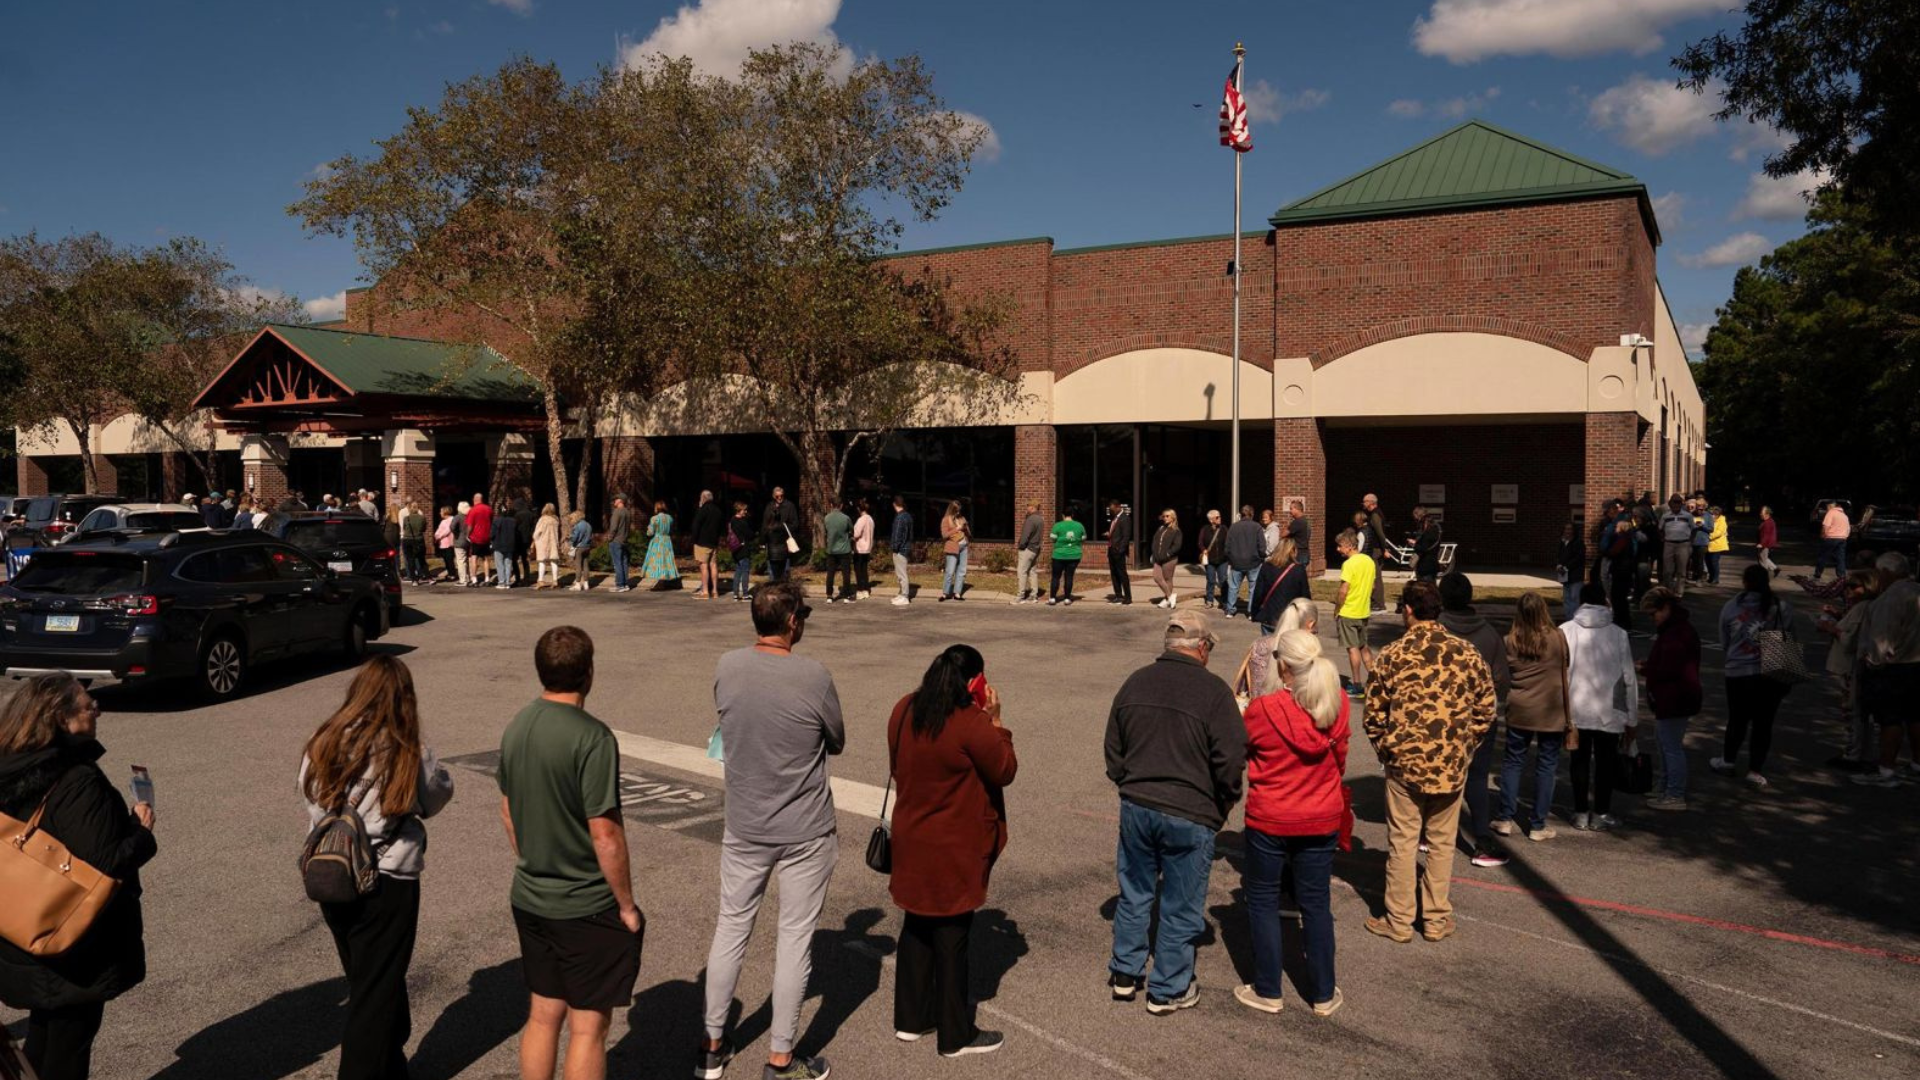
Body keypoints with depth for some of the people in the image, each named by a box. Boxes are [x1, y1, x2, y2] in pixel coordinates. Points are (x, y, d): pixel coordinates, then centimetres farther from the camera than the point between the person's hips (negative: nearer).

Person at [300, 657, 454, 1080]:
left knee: (365, 983, 21)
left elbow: (312, 801, 1)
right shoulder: (409, 754, -16)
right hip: (386, 886, -5)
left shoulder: (322, 746, -5)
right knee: (377, 993, 8)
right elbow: (437, 797, -2)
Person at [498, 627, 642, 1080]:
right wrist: (627, 905, -10)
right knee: (588, 1026, 6)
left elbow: (507, 811, 11)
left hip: (529, 901, 7)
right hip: (586, 907, -7)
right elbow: (605, 834, -21)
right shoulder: (592, 737, -23)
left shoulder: (516, 728, 1)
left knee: (543, 1015, 19)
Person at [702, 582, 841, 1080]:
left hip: (744, 828, 4)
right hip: (806, 833, -4)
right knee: (795, 937, 8)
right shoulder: (814, 677, -19)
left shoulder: (726, 668, -8)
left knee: (731, 927, 16)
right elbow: (836, 743, -4)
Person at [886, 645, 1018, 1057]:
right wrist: (995, 719, -8)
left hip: (911, 840, 7)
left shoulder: (904, 711, -1)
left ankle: (910, 1018, 32)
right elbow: (1005, 770, -12)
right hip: (953, 849, -7)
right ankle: (955, 1035, 19)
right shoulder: (972, 723, -23)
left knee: (916, 925, 20)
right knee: (951, 934, 5)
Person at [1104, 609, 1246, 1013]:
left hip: (1135, 806, 5)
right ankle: (1168, 990, 22)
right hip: (1190, 816, -4)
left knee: (1134, 893, 20)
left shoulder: (1135, 683, 1)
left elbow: (1113, 750, 9)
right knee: (1181, 906, 10)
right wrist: (1223, 806, 4)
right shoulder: (1213, 691, -14)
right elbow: (1230, 760, -13)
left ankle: (1125, 974, 30)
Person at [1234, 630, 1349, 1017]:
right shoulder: (1337, 704, -10)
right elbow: (1340, 760, 6)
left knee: (1263, 901, 14)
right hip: (1322, 820, 4)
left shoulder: (1263, 710, -22)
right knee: (1316, 905, 16)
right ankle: (1323, 994, 26)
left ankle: (1267, 991, 22)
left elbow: (1241, 750, -3)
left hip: (1269, 821, -3)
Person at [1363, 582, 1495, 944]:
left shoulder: (1392, 655, -9)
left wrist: (1386, 750, 11)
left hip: (1404, 763, -2)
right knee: (1442, 843, 15)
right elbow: (1486, 708, 2)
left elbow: (1373, 714, -4)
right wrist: (1464, 747, 14)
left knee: (1402, 842, 9)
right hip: (1452, 765, 2)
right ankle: (1437, 920, 24)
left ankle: (1398, 921, 18)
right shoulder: (1466, 653, -3)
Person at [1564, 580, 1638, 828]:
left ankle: (1581, 813, 20)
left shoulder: (1566, 630, -6)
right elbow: (1630, 680, -4)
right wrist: (1631, 720, 3)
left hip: (1576, 711, 1)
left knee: (1579, 760, 14)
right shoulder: (1619, 634, -6)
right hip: (1609, 713, 0)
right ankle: (1600, 815, 19)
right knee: (1605, 762, 13)